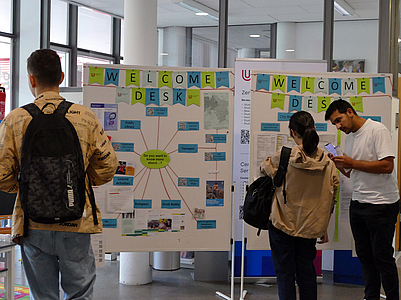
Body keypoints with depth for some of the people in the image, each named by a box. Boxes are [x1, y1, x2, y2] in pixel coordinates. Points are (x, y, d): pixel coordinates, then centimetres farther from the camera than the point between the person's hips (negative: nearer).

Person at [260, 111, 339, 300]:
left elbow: (264, 168, 6)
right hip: (311, 227, 3)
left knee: (285, 273, 7)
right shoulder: (327, 162, -6)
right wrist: (323, 229, 13)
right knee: (307, 272, 16)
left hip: (283, 225, -3)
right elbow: (330, 198, 3)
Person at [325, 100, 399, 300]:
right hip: (358, 202, 8)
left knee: (382, 256, -4)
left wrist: (353, 163, -17)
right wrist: (340, 165, 1)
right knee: (364, 254, 12)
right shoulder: (349, 137, 14)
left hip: (381, 203, -8)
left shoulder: (377, 130, -11)